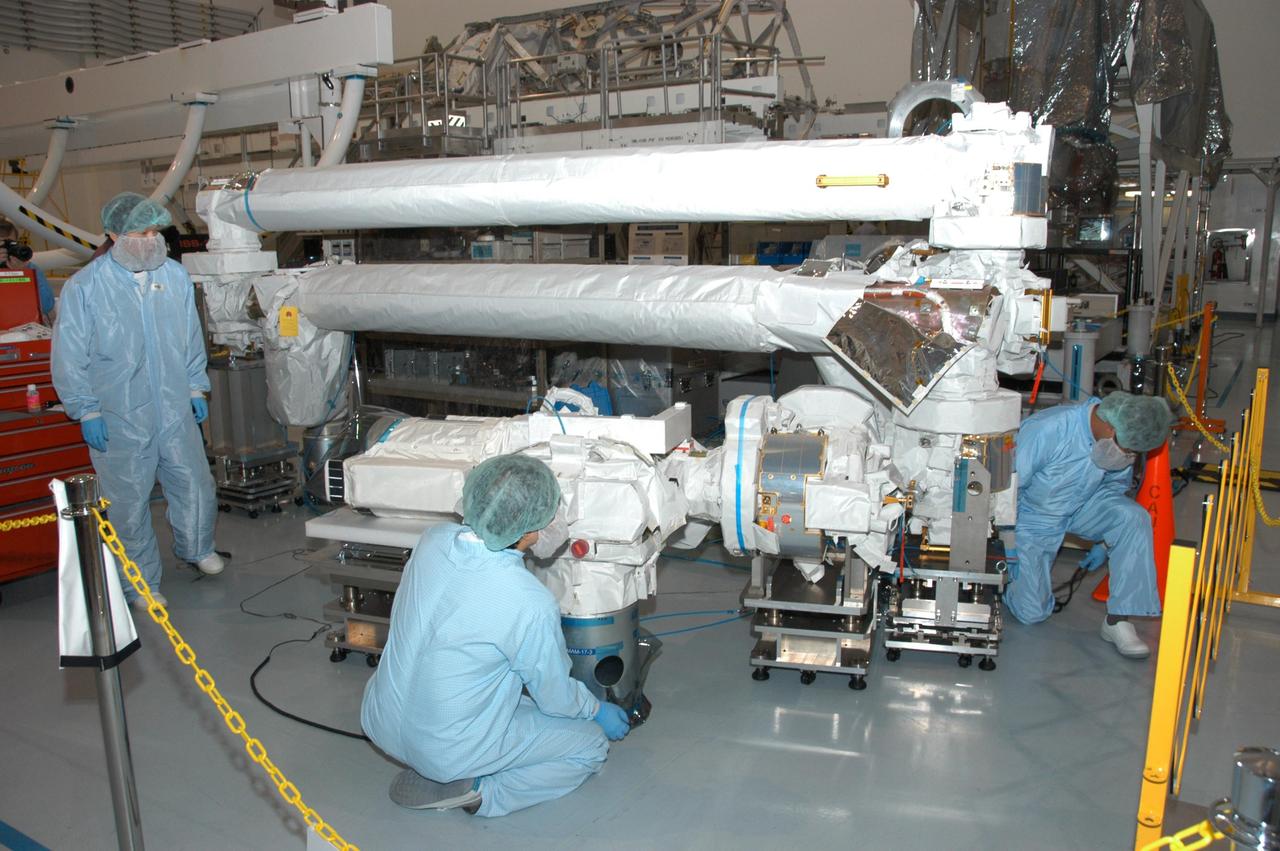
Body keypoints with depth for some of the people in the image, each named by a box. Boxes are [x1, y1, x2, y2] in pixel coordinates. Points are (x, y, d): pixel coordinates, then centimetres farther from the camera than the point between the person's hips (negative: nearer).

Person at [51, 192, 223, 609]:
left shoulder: (175, 275, 3)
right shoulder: (83, 287, -11)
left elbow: (192, 337, 13)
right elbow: (69, 358, -7)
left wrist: (195, 387, 13)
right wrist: (87, 411, -8)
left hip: (176, 413, 4)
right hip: (120, 421, -4)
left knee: (196, 488, 14)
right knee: (130, 503, 7)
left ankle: (196, 548, 42)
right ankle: (141, 582, 25)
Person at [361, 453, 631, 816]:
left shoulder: (433, 540, -13)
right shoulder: (532, 605, -28)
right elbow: (555, 697, -9)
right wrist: (599, 711, 11)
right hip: (448, 751, -6)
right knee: (592, 744, 12)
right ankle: (481, 793, -3)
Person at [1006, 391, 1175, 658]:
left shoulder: (1120, 444, -15)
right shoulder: (1047, 430, -34)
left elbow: (1115, 485, 6)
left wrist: (1105, 543, 6)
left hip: (1081, 506, 5)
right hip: (1033, 515, -5)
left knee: (1134, 518, -27)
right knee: (1032, 613, -9)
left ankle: (1118, 620, -18)